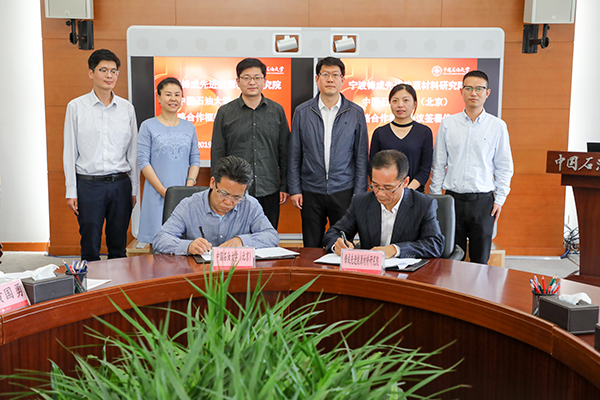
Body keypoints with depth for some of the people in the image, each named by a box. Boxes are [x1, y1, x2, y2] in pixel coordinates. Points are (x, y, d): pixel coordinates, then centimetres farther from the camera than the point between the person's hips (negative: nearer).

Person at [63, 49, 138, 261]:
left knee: (119, 247, 9)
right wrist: (71, 191, -3)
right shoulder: (76, 107, 1)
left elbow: (133, 151, 10)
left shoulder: (127, 108, 7)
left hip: (120, 184, 2)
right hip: (88, 184, -2)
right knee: (90, 247, 3)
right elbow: (70, 151, 2)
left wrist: (134, 189, 7)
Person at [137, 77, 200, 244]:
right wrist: (163, 191, -11)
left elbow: (195, 159, 11)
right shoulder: (148, 126, 1)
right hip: (157, 195, -3)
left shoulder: (189, 127, 12)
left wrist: (189, 186, -5)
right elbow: (143, 162, -4)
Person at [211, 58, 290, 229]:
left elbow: (284, 151, 9)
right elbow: (217, 154, 5)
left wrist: (285, 186, 5)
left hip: (269, 191, 1)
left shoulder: (277, 111, 7)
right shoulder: (225, 112, 4)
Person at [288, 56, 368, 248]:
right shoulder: (302, 112, 4)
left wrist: (359, 192, -2)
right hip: (311, 192, 1)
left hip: (344, 191, 0)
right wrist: (294, 189, 1)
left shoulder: (356, 113, 3)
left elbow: (361, 156, 4)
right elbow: (294, 155, 6)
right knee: (311, 248, 8)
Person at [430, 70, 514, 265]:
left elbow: (504, 167, 7)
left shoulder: (498, 126, 3)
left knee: (480, 260, 6)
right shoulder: (447, 124, 5)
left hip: (483, 201, 0)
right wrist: (435, 197, 4)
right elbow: (438, 164, 8)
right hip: (453, 198, 1)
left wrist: (499, 199, 1)